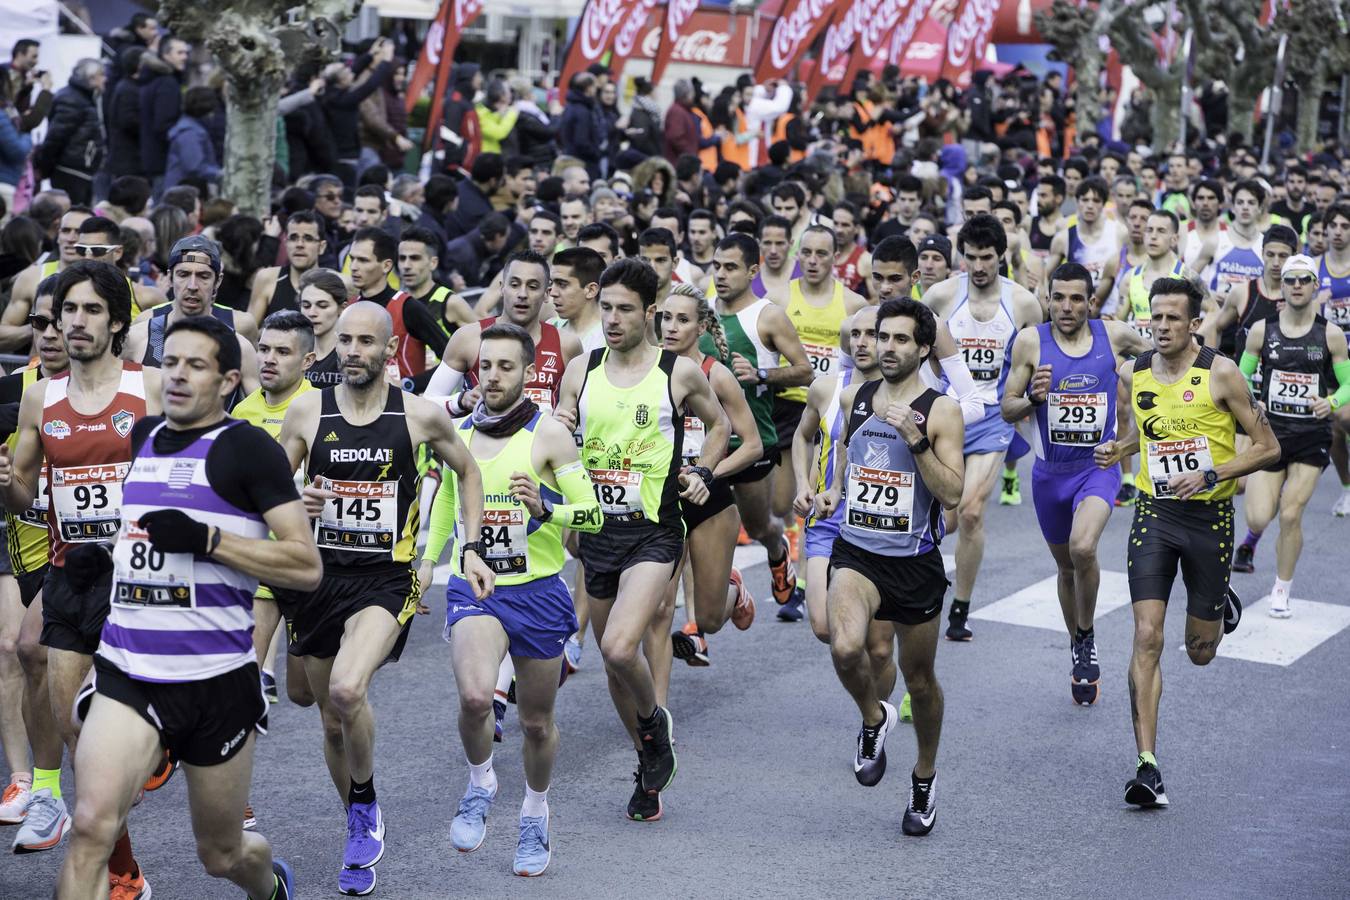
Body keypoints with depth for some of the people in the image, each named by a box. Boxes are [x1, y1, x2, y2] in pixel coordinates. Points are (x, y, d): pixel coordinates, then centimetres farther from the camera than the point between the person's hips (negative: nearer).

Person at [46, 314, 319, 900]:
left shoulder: (248, 448, -7)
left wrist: (206, 539, -22)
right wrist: (110, 554, 14)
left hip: (216, 679, -4)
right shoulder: (138, 437, 11)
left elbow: (306, 566, -14)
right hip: (126, 674, 4)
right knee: (91, 825, -20)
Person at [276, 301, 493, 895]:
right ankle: (360, 836, 33)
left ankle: (365, 803, -1)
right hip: (318, 575, 3)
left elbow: (467, 471, 14)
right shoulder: (307, 410, 0)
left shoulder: (421, 416, -3)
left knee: (346, 690, -28)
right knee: (333, 721, 10)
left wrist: (471, 548, 7)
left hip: (385, 579, -3)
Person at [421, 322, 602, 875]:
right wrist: (427, 560, 17)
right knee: (474, 697, -26)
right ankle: (480, 783, 5)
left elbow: (592, 515, -8)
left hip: (537, 591, -1)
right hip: (472, 587, 1)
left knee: (536, 722, 11)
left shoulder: (548, 433, -7)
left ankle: (535, 819, 37)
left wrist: (544, 508, -26)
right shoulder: (458, 433, 6)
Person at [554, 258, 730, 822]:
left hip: (653, 531, -4)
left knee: (619, 648, -23)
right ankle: (651, 765, 32)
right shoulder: (580, 371, 4)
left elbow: (718, 424, 14)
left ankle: (654, 719, 8)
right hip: (595, 528, 4)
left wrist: (704, 473, -1)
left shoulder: (680, 373, -4)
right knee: (612, 661, 12)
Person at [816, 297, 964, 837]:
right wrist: (834, 492, 9)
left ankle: (924, 776, 38)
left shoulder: (940, 411, -7)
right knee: (845, 649, -27)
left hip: (915, 561, -2)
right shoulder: (853, 398, 5)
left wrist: (915, 440, -24)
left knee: (919, 679, 12)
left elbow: (952, 494, -14)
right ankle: (873, 718, 6)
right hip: (856, 553, 2)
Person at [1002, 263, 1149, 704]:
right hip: (1050, 471, 2)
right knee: (1066, 566, 15)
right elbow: (1007, 410, -4)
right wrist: (1033, 397, -23)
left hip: (1099, 467, -2)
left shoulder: (1115, 335, -6)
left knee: (1083, 549, -26)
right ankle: (1078, 649, 37)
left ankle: (1087, 636, -2)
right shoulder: (1030, 341, -7)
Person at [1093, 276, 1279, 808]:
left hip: (1209, 516, -2)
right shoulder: (1134, 373, 1)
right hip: (1154, 511, 2)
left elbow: (1268, 448, -7)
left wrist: (1210, 475, -19)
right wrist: (1117, 450, 0)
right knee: (1146, 637, -12)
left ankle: (1221, 606, 48)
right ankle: (1147, 765, -10)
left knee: (1200, 652, 10)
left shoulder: (1221, 374, -11)